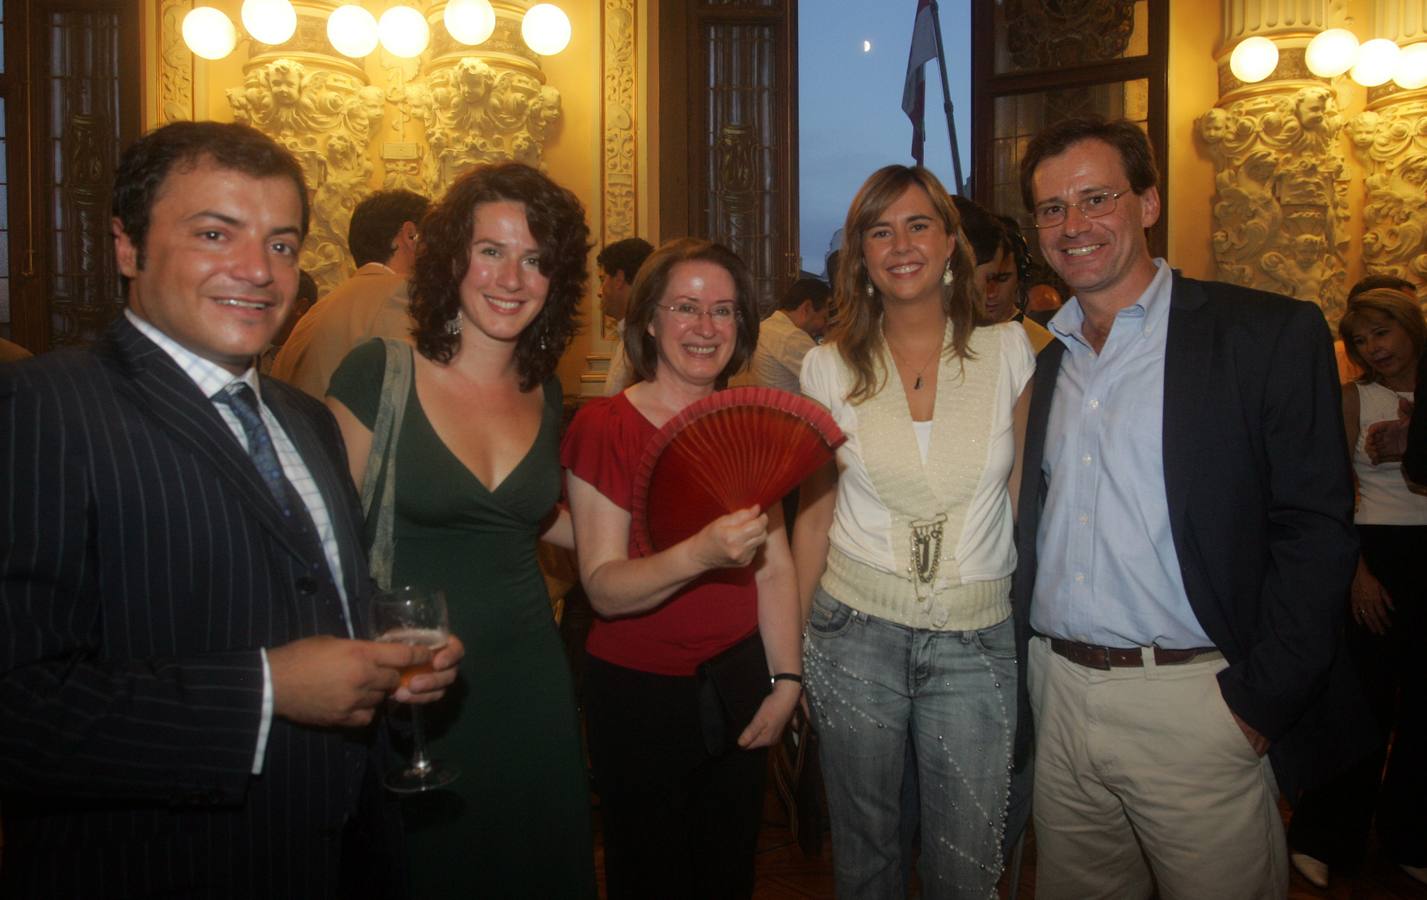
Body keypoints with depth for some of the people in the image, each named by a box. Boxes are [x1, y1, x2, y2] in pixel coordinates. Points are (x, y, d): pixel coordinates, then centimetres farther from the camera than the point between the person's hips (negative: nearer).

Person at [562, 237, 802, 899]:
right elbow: (602, 586, -19)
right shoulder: (604, 426, -12)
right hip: (638, 695, -4)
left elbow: (775, 564, 6)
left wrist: (786, 679, -1)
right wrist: (699, 554, -34)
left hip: (738, 682, 5)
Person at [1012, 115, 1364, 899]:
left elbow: (1316, 531, -9)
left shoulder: (1270, 335, -5)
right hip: (1057, 695, 5)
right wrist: (1022, 674, 5)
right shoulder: (1041, 364, 10)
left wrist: (1257, 701, -14)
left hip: (1192, 707, -4)